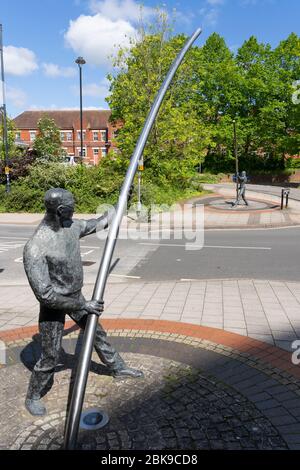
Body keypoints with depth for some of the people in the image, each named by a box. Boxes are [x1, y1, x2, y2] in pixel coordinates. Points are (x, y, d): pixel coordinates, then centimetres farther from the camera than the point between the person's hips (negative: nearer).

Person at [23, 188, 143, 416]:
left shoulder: (71, 226, -11)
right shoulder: (35, 249, -32)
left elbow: (97, 224, 11)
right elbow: (45, 294, -30)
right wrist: (83, 306, -28)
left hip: (76, 296, 7)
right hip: (53, 303, -6)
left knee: (97, 333, 21)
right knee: (50, 356, 3)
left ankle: (117, 367, 43)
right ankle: (33, 397, 30)